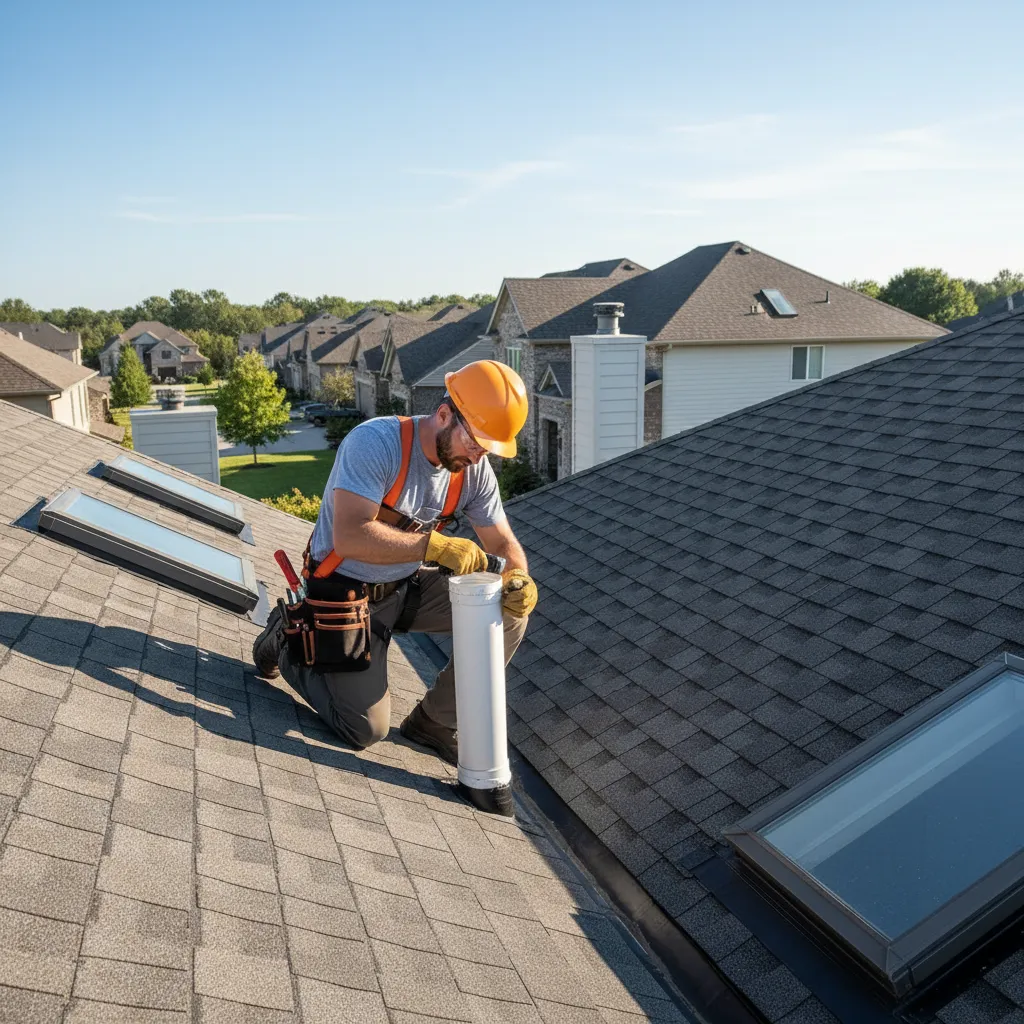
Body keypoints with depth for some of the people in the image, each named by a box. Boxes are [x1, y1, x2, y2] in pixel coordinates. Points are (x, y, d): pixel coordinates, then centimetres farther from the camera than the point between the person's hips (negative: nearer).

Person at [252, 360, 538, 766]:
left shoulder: (475, 469, -8)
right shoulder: (375, 443, -27)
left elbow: (503, 542, 0)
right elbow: (350, 538, -36)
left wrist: (517, 577, -23)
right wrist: (435, 545, -41)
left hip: (406, 587, 6)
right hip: (345, 593, -6)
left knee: (509, 610, -13)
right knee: (366, 729, -5)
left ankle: (435, 721, 4)